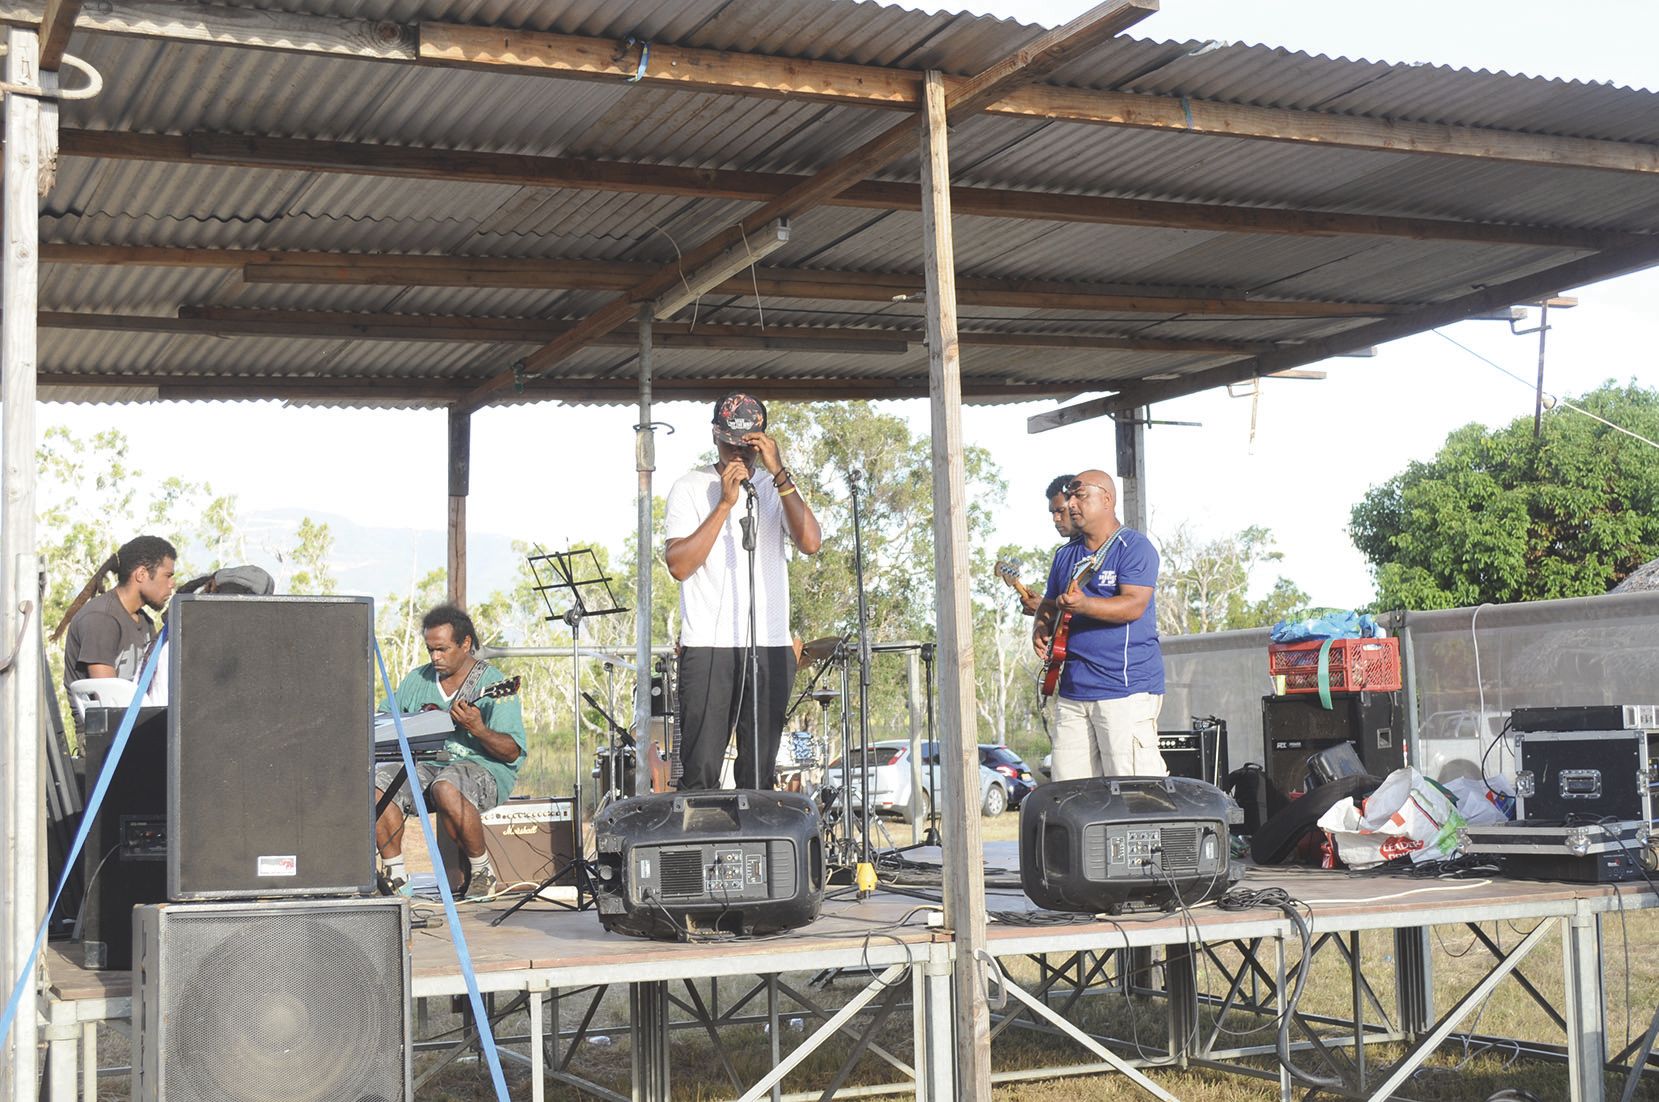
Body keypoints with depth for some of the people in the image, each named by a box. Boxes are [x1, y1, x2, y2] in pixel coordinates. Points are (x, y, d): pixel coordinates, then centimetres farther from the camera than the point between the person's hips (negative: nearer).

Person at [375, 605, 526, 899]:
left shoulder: (492, 684, -4)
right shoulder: (416, 680, 14)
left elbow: (512, 753, -10)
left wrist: (477, 729, -28)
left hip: (482, 768, -5)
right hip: (425, 765, 6)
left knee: (446, 789, -38)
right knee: (375, 782, -21)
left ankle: (482, 869, -16)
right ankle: (396, 875, -11)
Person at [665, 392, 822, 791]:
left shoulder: (777, 489, 12)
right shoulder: (691, 488, 3)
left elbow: (810, 543, -6)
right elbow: (679, 566, -9)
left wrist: (778, 473, -11)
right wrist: (725, 504, -12)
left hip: (771, 648, 3)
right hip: (708, 647, -3)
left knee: (761, 775, 6)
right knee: (700, 775, -6)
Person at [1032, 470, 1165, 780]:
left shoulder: (1134, 547, -4)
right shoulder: (1065, 556, 19)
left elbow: (1134, 605, -17)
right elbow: (1048, 605, 25)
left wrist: (1084, 605, -31)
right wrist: (1041, 629, 2)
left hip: (1128, 688, -7)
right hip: (1072, 691, 7)